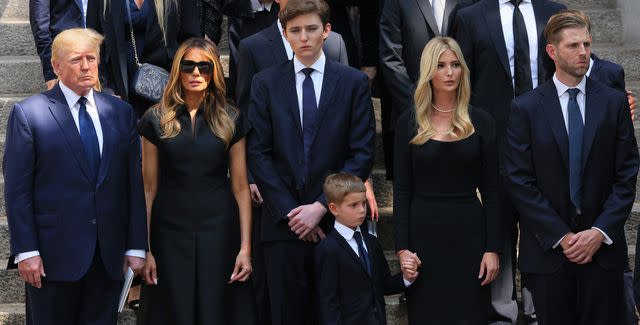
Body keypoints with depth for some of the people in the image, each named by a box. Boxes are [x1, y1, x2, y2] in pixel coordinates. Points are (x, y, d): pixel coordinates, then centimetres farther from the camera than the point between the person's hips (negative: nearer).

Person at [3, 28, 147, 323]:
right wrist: (25, 251, -11)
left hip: (109, 254, 3)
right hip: (54, 254, -3)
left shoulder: (121, 112, 8)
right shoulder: (28, 114, -4)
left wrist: (137, 246, 3)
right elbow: (17, 189, -6)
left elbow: (134, 182, 7)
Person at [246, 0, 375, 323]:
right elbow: (258, 153, 1)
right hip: (283, 221, 1)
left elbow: (362, 153, -2)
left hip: (336, 220, 0)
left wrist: (321, 207, -9)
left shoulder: (354, 82, 3)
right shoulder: (265, 83, 6)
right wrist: (289, 212, -7)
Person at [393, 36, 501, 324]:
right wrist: (402, 248, -5)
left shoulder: (480, 121, 3)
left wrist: (493, 248, -3)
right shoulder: (410, 122, 2)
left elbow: (490, 191, 3)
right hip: (423, 231, 0)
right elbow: (402, 191, 2)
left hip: (469, 230, 0)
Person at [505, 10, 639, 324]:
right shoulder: (526, 108, -1)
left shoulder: (614, 102, 4)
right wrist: (560, 237, -10)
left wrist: (600, 232, -9)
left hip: (603, 246, 1)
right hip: (547, 249, -1)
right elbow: (520, 181, -5)